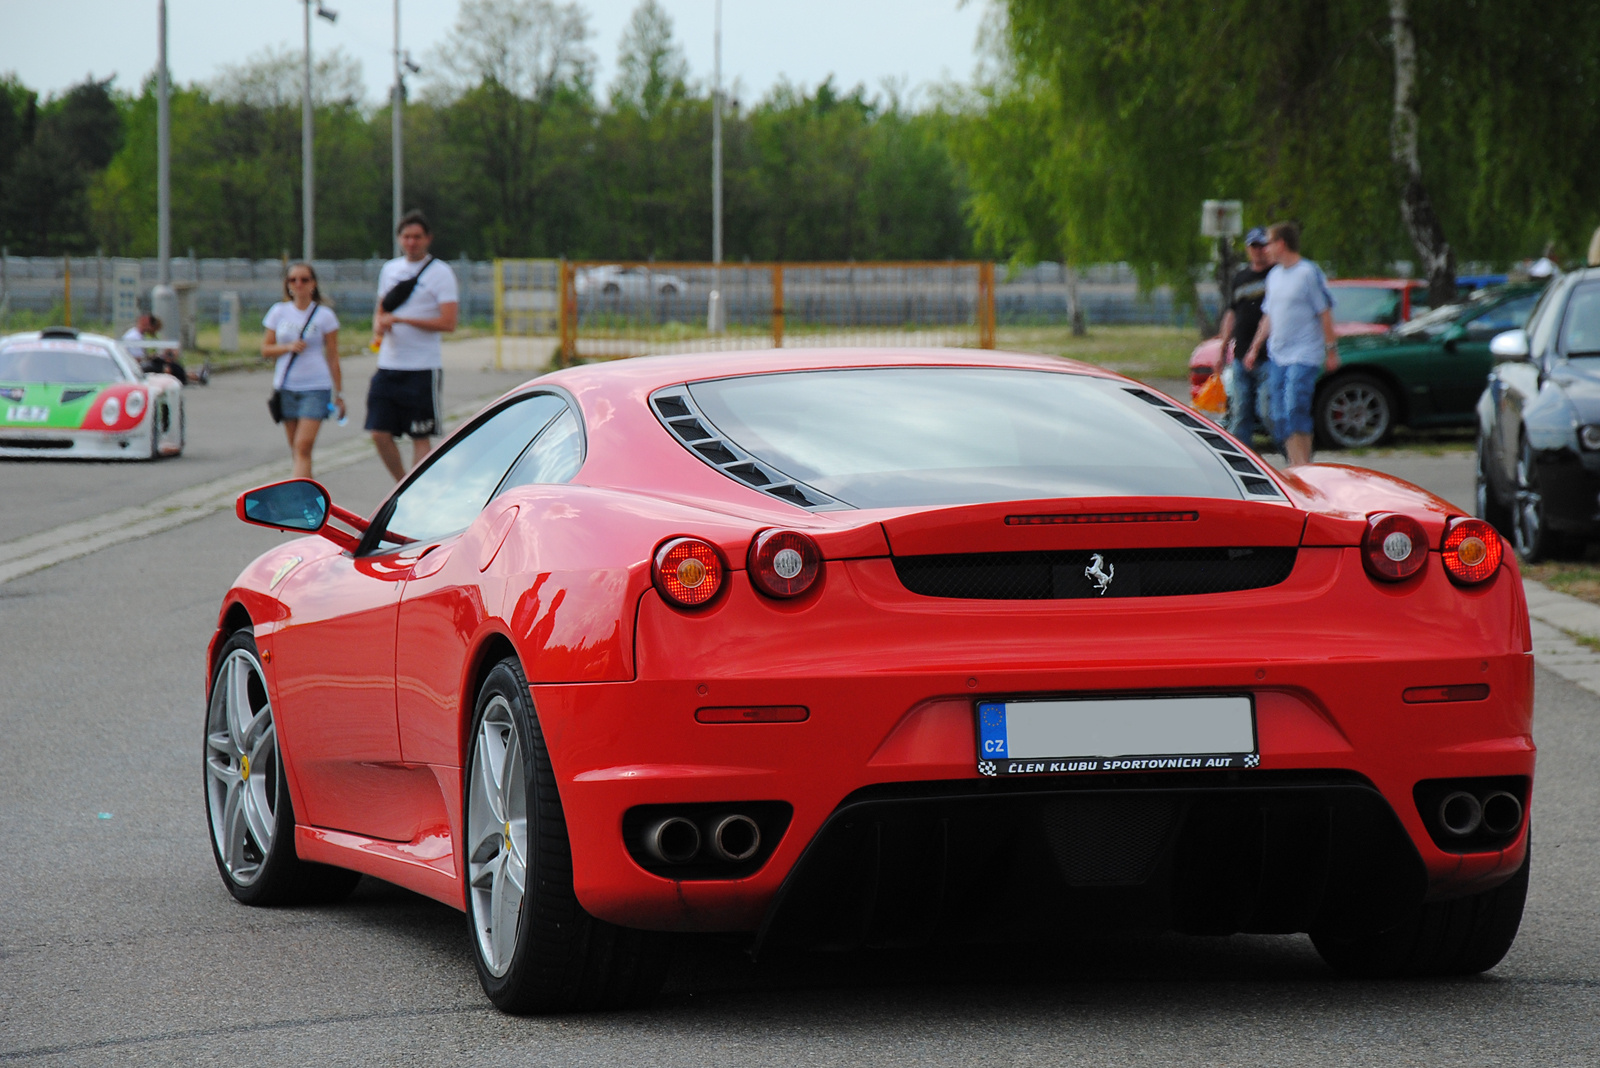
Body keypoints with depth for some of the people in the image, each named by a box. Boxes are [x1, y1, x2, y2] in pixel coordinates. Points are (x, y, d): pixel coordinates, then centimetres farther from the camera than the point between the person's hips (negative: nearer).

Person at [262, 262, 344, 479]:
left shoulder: (324, 315, 1)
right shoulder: (279, 312, 8)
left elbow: (333, 356, 4)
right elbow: (265, 350, 8)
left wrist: (339, 394, 4)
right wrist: (289, 347, -11)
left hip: (316, 388, -3)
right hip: (286, 387, 3)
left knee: (303, 446, -15)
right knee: (296, 450, 6)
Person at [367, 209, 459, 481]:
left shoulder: (440, 272, -5)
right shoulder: (390, 269, 13)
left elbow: (447, 323, -14)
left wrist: (400, 319, -18)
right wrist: (378, 328, -1)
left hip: (423, 369, -6)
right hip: (388, 366, 6)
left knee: (420, 437, -1)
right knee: (380, 434, 1)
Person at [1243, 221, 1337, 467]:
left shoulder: (1309, 273, -7)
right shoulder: (1274, 275, 15)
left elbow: (1325, 313, -7)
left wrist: (1331, 350, -11)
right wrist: (1255, 349, 20)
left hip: (1303, 356, -7)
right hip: (1277, 356, 7)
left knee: (1295, 409, -17)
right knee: (1280, 416, 4)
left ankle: (1303, 465, -13)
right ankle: (1294, 465, 10)